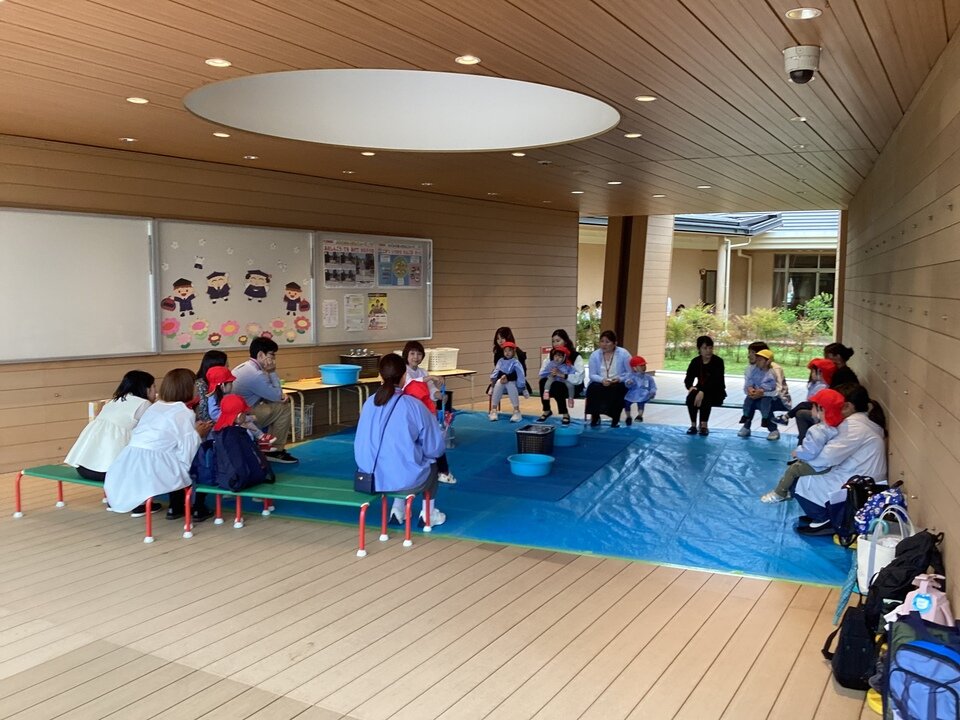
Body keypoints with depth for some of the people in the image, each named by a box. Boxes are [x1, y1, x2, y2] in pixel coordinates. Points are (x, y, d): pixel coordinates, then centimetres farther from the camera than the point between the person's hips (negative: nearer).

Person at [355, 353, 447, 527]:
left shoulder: (369, 403, 0)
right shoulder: (413, 405, -13)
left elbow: (361, 443, 11)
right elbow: (436, 447, -5)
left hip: (370, 478, 4)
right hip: (405, 479, -4)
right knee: (432, 461, 29)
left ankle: (398, 509, 30)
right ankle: (428, 513, 36)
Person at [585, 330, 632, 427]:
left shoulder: (623, 354, -6)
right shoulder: (595, 355, -1)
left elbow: (631, 373, -8)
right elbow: (592, 375, -5)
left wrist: (620, 379, -26)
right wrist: (602, 380, -25)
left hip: (618, 384, -1)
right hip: (600, 383, 1)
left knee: (616, 388, -35)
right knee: (593, 388, -31)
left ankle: (615, 419, -18)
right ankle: (595, 417, -11)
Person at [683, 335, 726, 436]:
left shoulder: (718, 361, -17)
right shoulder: (695, 361, -4)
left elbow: (716, 381, -27)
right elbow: (688, 379, -8)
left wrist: (702, 392, -43)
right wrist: (691, 387, -33)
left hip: (716, 393, -3)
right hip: (701, 390, 3)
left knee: (705, 399, -35)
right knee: (691, 398, -29)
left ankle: (704, 426, -22)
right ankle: (693, 425, -17)